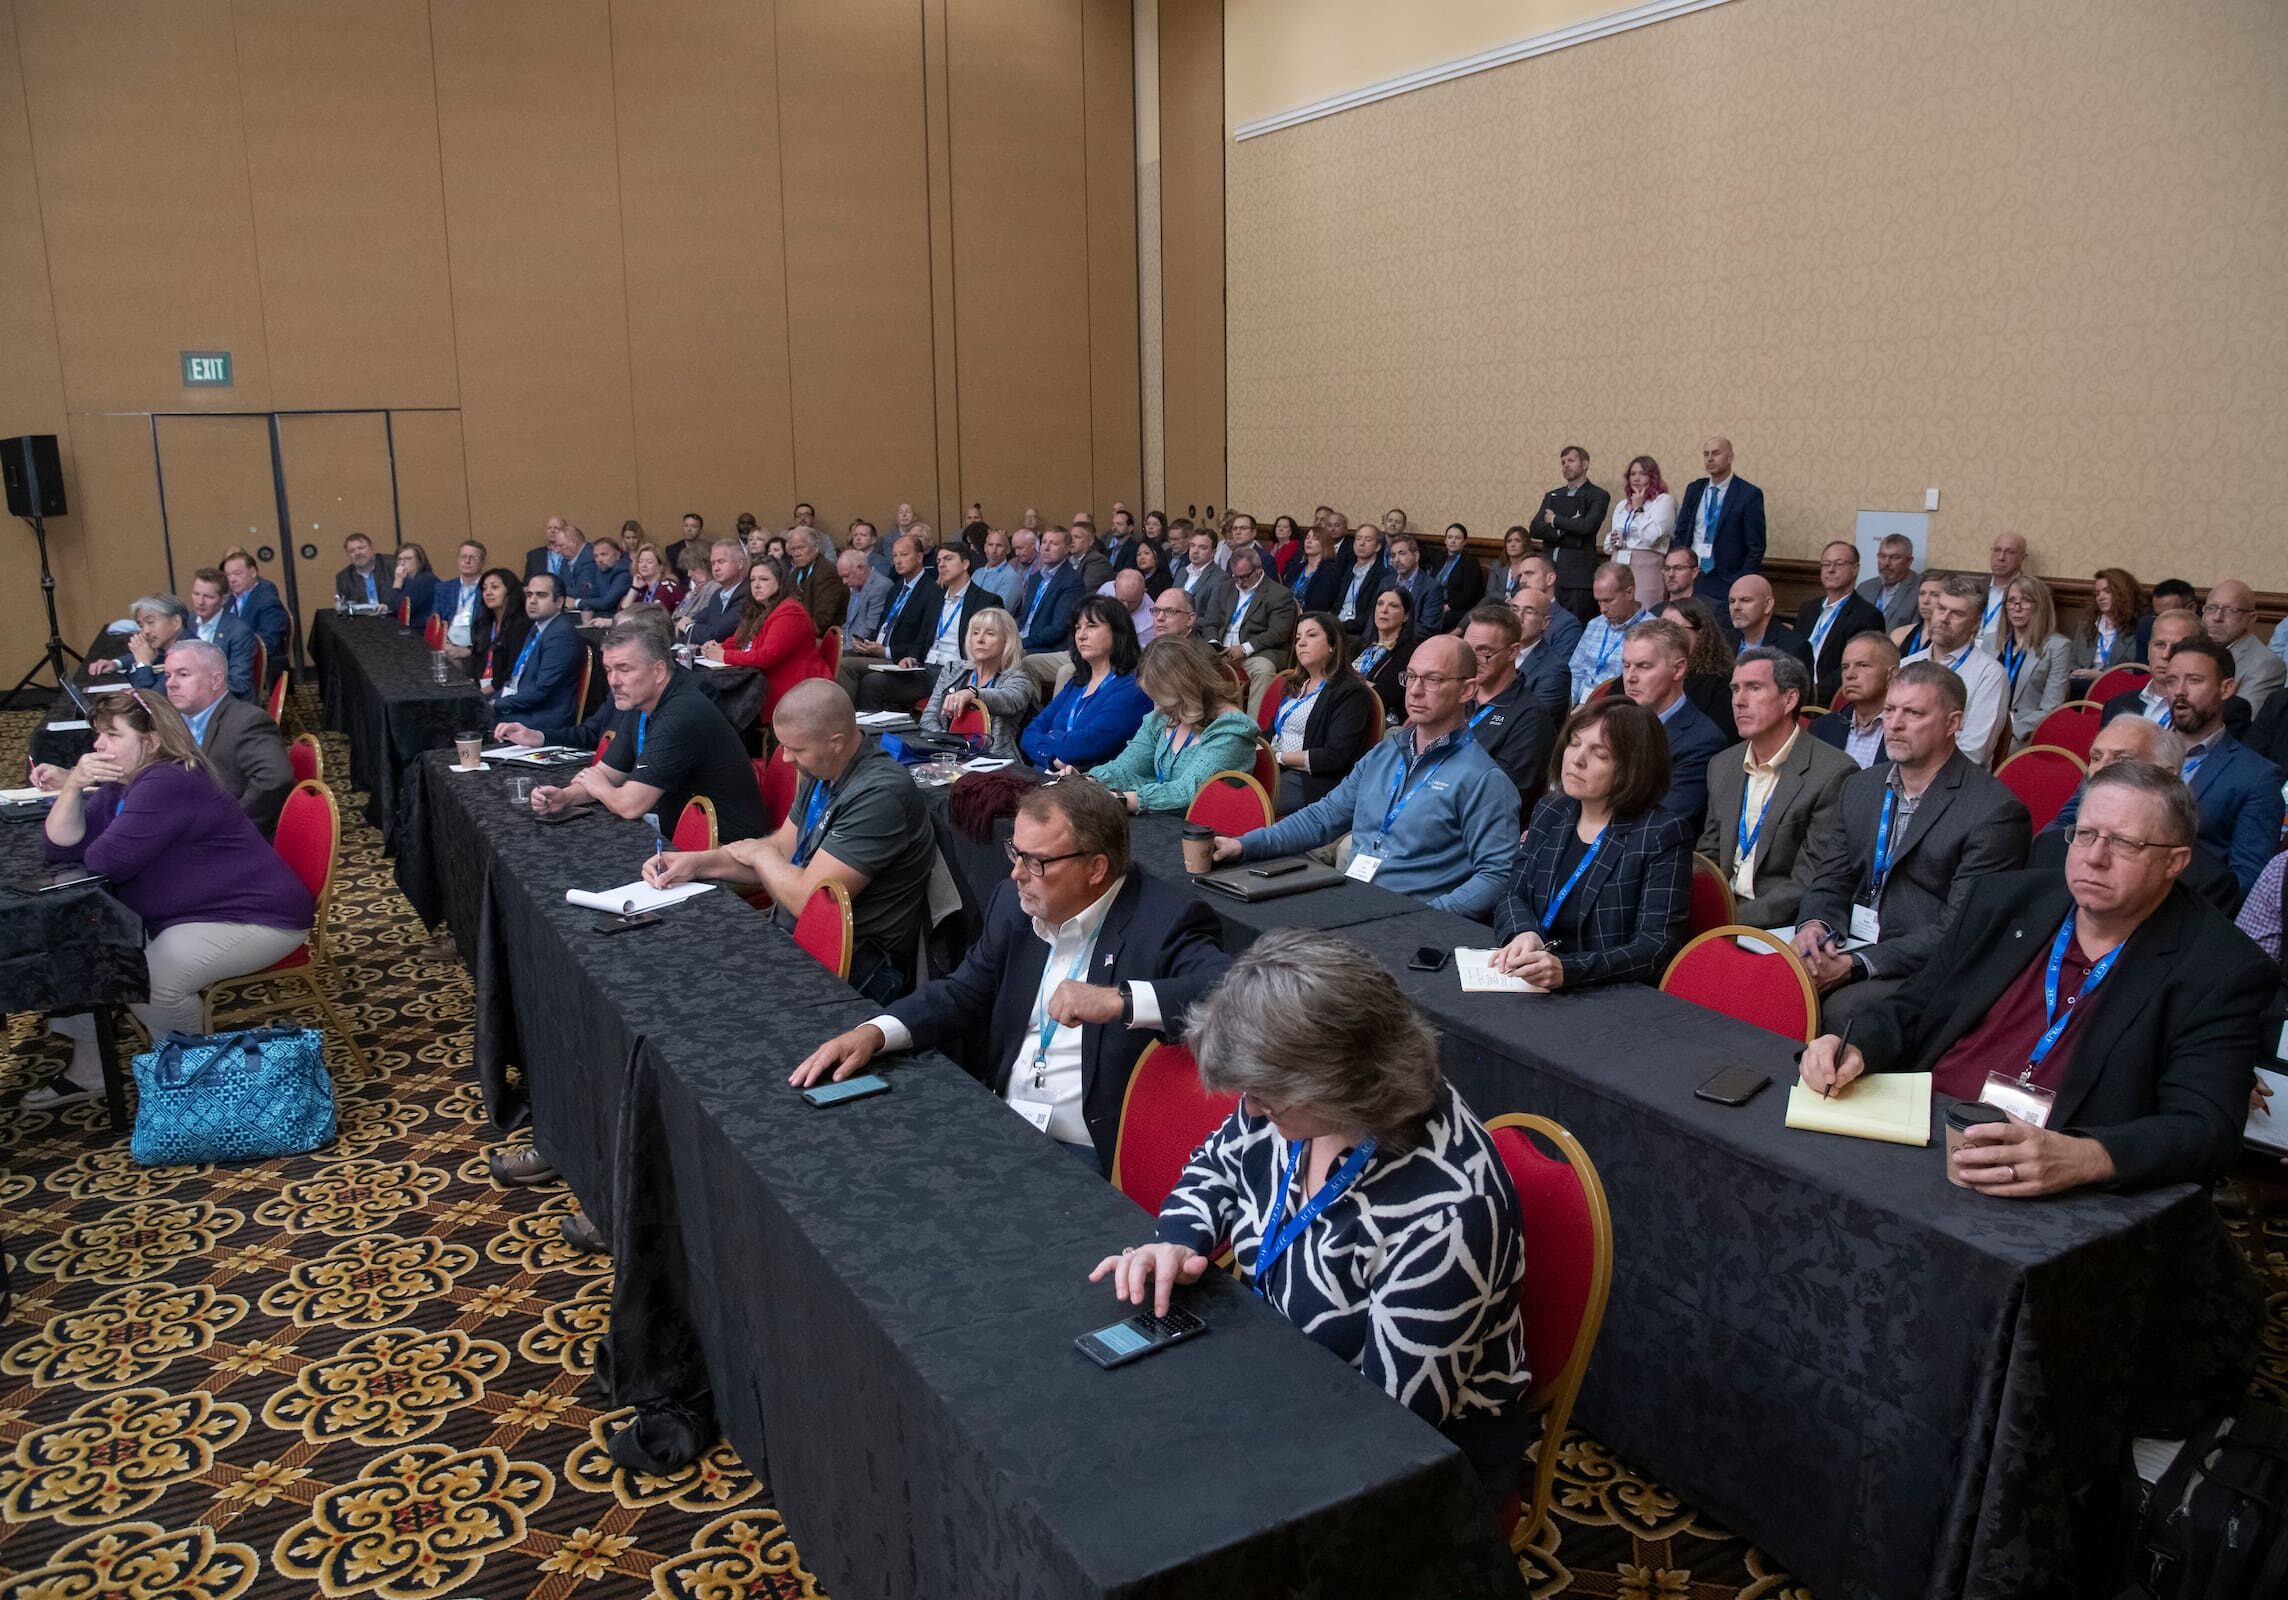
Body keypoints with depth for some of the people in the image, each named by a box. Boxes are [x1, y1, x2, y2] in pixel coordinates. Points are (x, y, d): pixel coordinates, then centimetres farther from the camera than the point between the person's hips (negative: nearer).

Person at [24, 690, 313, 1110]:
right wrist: (73, 785, -13)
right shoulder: (120, 785, 9)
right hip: (193, 913, 11)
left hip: (258, 918, -11)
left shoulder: (167, 784, -24)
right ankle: (87, 1072, 17)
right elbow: (59, 845, 2)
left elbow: (107, 862, -26)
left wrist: (87, 850, -1)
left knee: (147, 979, -28)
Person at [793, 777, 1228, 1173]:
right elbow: (963, 993, 16)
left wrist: (1118, 1000, -36)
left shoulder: (1165, 919, -13)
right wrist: (872, 1033, -2)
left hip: (1092, 1156, -7)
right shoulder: (1014, 905, 6)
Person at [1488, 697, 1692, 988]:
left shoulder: (1662, 834, -8)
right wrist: (1524, 935, -13)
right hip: (1539, 994, 5)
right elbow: (1514, 896, 12)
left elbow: (1657, 947, -15)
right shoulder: (1550, 812, 10)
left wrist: (1568, 970, -30)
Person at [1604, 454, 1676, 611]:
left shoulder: (1664, 500, 1)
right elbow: (1607, 546, 25)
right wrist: (1612, 542, 2)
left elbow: (1651, 536, -13)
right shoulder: (1621, 505, 21)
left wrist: (1638, 508, -2)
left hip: (1646, 567, -6)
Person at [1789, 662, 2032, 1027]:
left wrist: (1857, 965, -21)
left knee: (1842, 1008, -33)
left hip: (1923, 970, -5)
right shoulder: (1860, 787, 13)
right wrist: (1813, 923, -10)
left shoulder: (1994, 811, -9)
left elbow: (1958, 928, -14)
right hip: (1843, 952, 6)